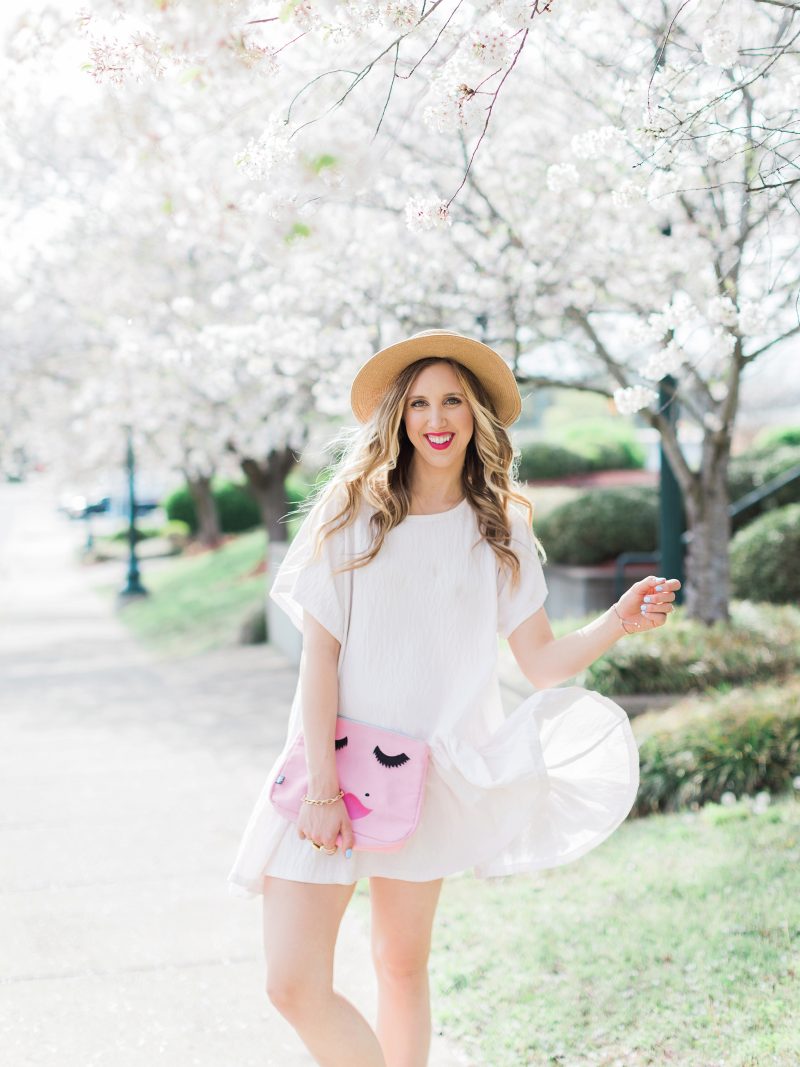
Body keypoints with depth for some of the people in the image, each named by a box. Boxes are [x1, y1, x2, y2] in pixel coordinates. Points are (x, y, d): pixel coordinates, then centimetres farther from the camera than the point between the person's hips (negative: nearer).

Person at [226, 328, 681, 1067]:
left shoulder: (500, 530, 5)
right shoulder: (352, 513, -2)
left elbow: (543, 662, 1)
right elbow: (319, 656, -6)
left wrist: (619, 622, -17)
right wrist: (323, 787, -13)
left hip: (429, 772, 2)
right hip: (335, 759, -1)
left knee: (403, 966, 11)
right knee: (293, 983, -9)